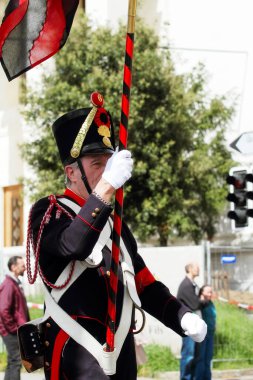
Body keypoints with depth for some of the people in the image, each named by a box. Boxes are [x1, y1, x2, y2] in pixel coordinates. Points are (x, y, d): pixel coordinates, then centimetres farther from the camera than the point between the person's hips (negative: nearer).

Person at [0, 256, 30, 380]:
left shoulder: (16, 283, 15)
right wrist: (14, 328, -18)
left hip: (17, 331, 10)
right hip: (12, 332, -10)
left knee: (13, 362, 14)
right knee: (15, 361, -7)